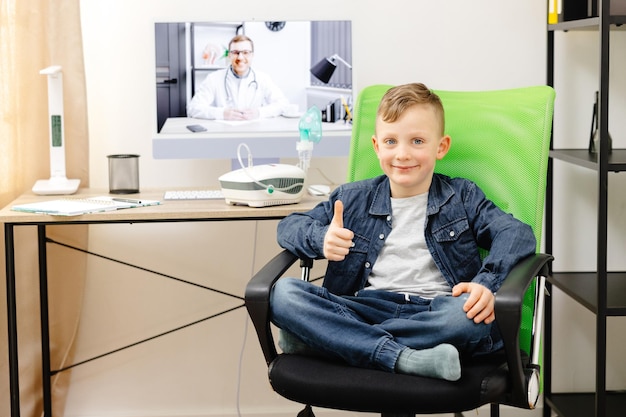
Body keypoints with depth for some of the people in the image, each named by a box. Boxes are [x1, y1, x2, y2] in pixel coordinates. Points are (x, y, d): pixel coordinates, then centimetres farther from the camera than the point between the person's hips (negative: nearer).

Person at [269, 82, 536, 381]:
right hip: (365, 309, 2)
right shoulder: (352, 198, 19)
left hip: (435, 313, -1)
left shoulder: (462, 197, 14)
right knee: (283, 292, -22)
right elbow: (289, 226, 16)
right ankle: (405, 358, -36)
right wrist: (321, 239, -8)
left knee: (477, 317, -37)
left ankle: (322, 340, -27)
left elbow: (518, 234, 1)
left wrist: (487, 283, -20)